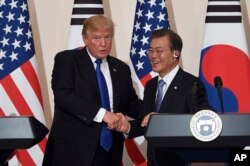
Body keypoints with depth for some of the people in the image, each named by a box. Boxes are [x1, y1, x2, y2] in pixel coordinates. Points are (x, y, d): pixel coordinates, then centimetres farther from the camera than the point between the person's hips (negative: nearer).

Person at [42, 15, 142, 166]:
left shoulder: (121, 68, 15)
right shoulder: (67, 59, -2)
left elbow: (131, 104, 18)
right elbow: (63, 96, -15)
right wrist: (102, 113, -22)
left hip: (109, 149, 5)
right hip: (73, 148, -5)